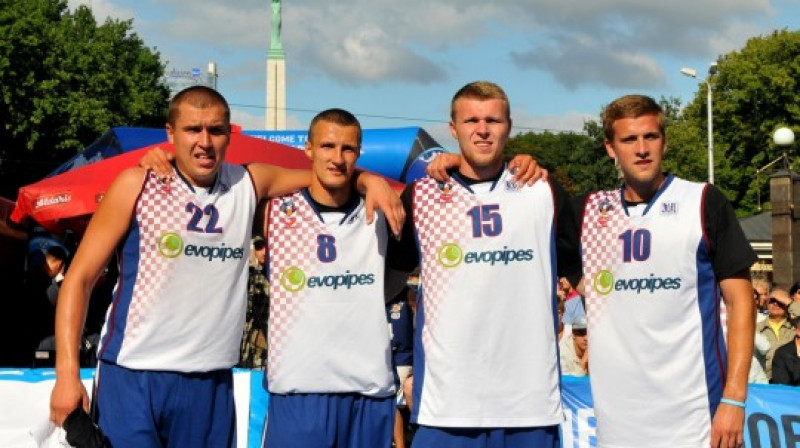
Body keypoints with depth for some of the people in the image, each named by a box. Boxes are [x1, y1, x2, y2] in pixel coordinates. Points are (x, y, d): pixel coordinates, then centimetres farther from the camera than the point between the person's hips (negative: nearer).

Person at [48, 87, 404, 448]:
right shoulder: (136, 186, -3)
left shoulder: (248, 184, 7)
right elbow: (80, 278, -3)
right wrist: (67, 372, -11)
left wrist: (368, 180, -2)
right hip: (132, 378, -3)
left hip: (212, 384, 3)